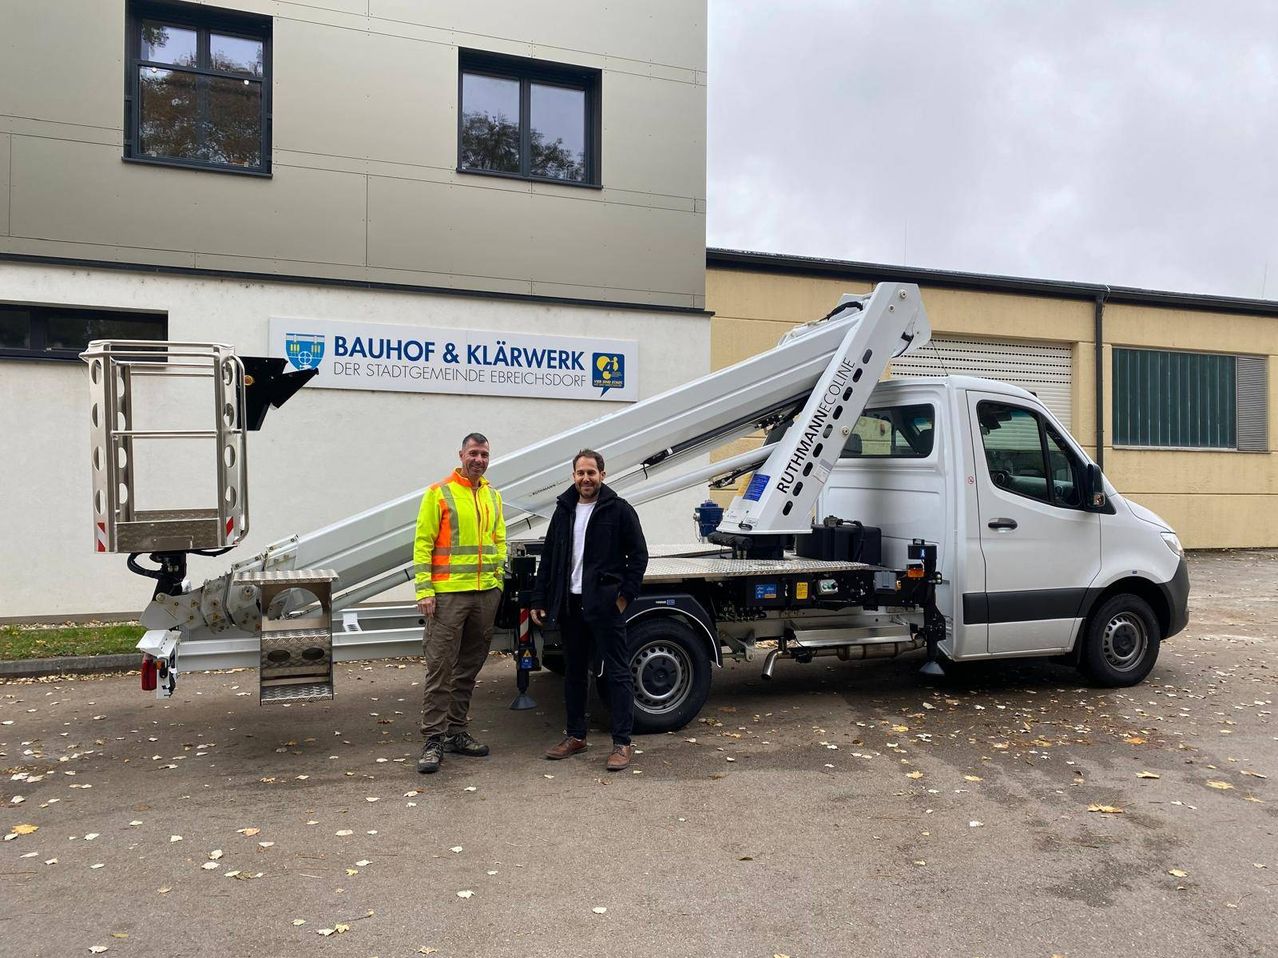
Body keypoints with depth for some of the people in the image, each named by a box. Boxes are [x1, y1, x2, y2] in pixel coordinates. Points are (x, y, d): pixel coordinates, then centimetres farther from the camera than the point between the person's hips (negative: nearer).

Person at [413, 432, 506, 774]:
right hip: (448, 594, -6)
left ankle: (456, 731, 23)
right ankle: (433, 740, 2)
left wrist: (497, 581, 11)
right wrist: (424, 590, -12)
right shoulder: (439, 493, -3)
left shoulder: (493, 496, 14)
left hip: (486, 593, 6)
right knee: (440, 667, -4)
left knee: (469, 667, 12)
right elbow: (423, 543, -6)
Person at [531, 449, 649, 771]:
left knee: (618, 672, -1)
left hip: (605, 606, -6)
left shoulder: (619, 510, -3)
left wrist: (625, 595, -9)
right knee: (574, 672, 14)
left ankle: (622, 743, 4)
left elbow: (639, 556, -3)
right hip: (570, 605, 6)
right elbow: (549, 559, 15)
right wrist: (539, 600, 10)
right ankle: (575, 735, 27)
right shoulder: (564, 511, 12)